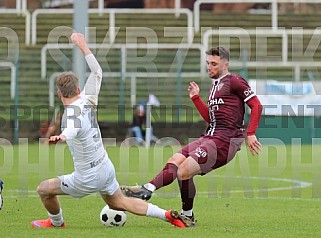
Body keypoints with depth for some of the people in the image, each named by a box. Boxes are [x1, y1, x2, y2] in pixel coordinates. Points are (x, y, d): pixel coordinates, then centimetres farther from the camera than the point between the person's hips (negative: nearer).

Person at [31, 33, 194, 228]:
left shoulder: (72, 113, -24)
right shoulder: (87, 101, -4)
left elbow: (72, 128, -50)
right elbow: (97, 72, 12)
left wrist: (63, 136, -73)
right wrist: (83, 46, 20)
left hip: (88, 179, -7)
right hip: (107, 168, 7)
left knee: (44, 189, 10)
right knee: (120, 203, 27)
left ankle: (56, 223, 35)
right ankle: (168, 216, 22)